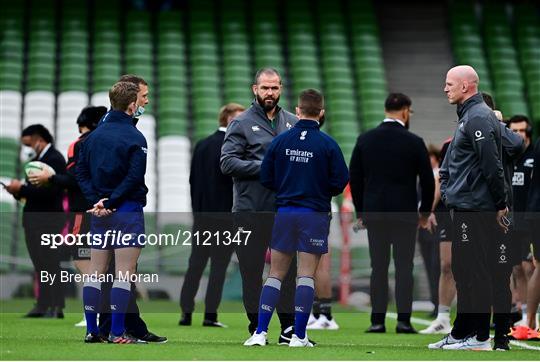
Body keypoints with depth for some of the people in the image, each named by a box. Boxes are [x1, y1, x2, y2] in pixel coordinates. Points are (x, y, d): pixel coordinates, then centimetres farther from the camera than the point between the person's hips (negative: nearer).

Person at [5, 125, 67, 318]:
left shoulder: (55, 159, -12)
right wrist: (18, 190, -1)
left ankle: (56, 307, -4)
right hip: (34, 221, 9)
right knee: (40, 265, 8)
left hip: (48, 221, -9)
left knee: (50, 264, -7)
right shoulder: (38, 159, 16)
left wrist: (22, 188, -17)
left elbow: (49, 191, -22)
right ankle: (43, 305, 11)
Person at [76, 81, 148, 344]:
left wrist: (96, 200, -2)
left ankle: (91, 330, 10)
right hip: (127, 211, -6)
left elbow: (81, 171, 6)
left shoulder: (94, 135, 9)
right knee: (124, 273, -3)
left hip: (99, 212, 6)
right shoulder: (134, 137, -10)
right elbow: (134, 177, -18)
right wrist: (110, 202, -13)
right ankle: (117, 333, -6)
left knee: (95, 271, 9)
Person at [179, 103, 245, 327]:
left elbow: (193, 180, 12)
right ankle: (210, 315, -3)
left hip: (201, 214, 6)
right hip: (226, 215, -6)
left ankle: (186, 312, 6)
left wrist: (197, 210, 16)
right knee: (219, 267, -2)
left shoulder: (201, 145, 10)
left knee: (195, 264, 8)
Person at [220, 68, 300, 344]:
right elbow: (227, 163, -9)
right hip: (250, 210, -3)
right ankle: (256, 328, 10)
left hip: (285, 210, 3)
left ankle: (289, 327, 8)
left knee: (287, 269, 3)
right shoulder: (241, 124, -1)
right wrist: (266, 168, -17)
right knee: (251, 271, 2)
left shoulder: (293, 123, 12)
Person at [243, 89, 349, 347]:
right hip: (314, 215, -2)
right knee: (306, 276, 2)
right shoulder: (328, 144, -8)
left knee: (275, 274, 8)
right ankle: (299, 336, 1)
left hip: (284, 212, 2)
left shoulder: (279, 141, 0)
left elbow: (265, 178, 3)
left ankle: (260, 332, 1)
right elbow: (340, 181, -6)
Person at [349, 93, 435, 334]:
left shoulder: (365, 140, 2)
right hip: (405, 213, -2)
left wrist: (360, 212, 15)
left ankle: (377, 321, 2)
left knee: (378, 268, 5)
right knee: (404, 268, 1)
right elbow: (427, 181, 0)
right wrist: (425, 212, 13)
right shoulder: (414, 142, -5)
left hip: (374, 213, 2)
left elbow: (354, 178, 6)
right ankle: (403, 320, -4)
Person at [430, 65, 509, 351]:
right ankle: (461, 333, 20)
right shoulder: (469, 116, 18)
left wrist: (500, 204, -17)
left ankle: (479, 337, -2)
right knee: (463, 271, 14)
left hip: (474, 209, -10)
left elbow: (492, 166, -19)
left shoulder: (478, 117, -15)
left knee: (474, 272, -6)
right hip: (464, 207, 10)